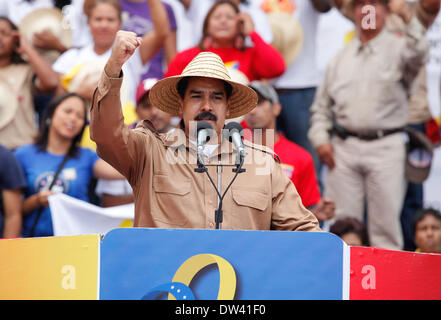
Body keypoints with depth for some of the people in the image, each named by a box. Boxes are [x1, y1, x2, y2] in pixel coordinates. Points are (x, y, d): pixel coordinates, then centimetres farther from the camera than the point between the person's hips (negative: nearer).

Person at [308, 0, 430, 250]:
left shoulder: (398, 47, 4)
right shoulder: (342, 57, 18)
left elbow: (418, 55, -21)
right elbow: (322, 104, 21)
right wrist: (320, 138, 6)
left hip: (386, 147, -4)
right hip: (344, 147, 4)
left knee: (386, 221, -4)